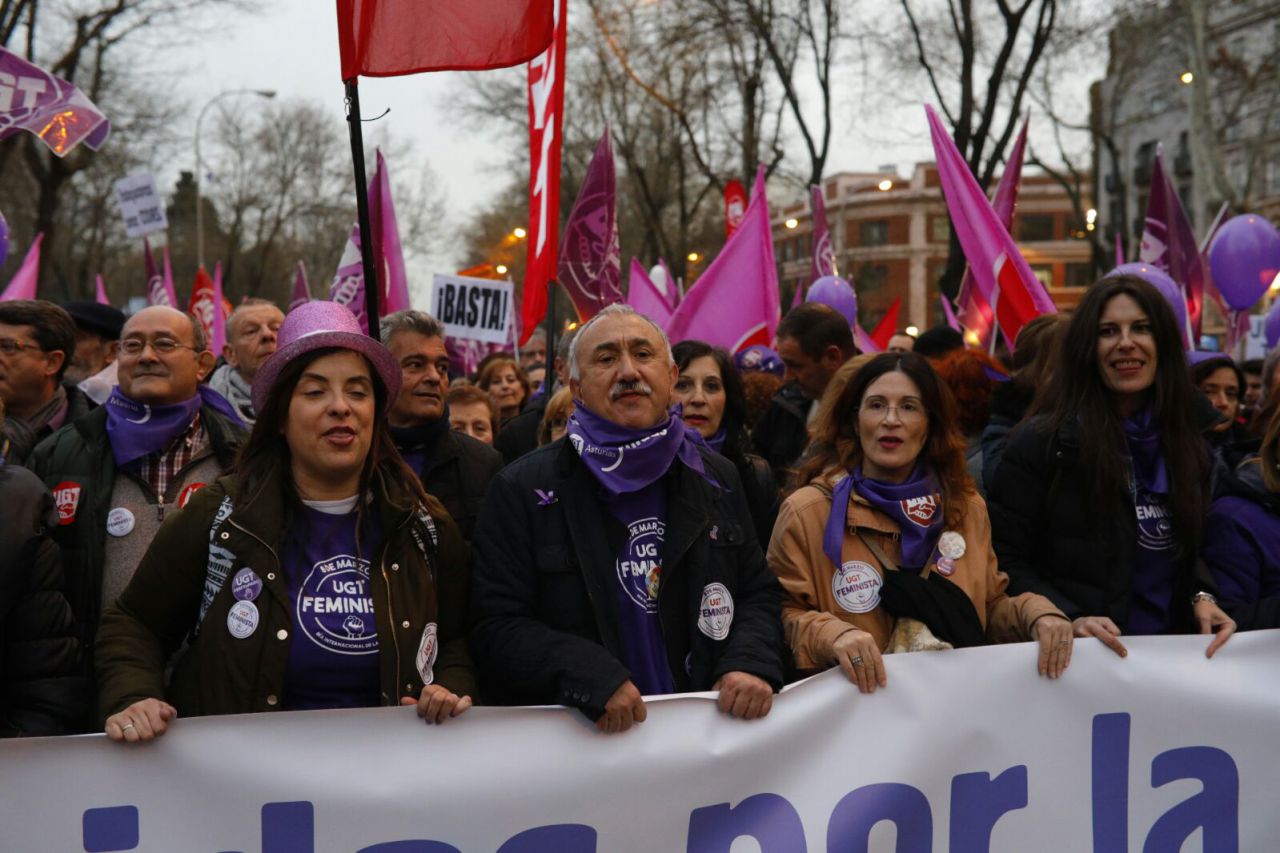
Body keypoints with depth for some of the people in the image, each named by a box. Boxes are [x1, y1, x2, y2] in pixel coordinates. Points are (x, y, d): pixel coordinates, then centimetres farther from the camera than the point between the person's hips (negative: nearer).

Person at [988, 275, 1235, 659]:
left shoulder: (1184, 442, 10)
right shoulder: (1041, 441, -7)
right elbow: (1006, 560, -6)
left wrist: (1202, 596, 1)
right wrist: (1069, 619, -18)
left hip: (1172, 650, 4)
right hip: (1079, 655, -4)